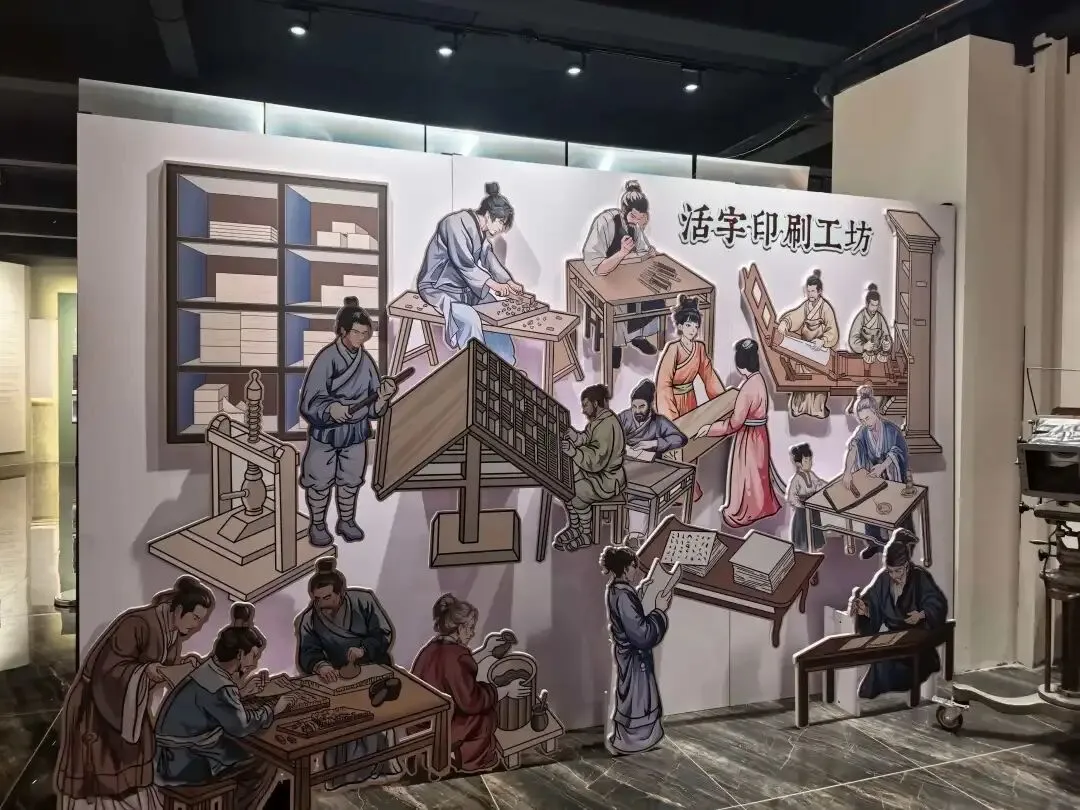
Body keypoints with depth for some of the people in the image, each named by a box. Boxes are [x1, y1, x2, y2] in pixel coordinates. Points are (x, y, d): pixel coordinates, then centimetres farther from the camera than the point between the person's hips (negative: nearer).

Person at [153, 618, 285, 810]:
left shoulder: (209, 669, 0)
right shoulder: (219, 685, -27)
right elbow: (241, 726, -19)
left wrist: (241, 693, 8)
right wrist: (273, 710, -5)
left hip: (179, 753, 9)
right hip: (184, 763, -9)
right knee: (266, 768, -6)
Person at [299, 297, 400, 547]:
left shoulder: (366, 360, -6)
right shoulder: (326, 358, -20)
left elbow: (373, 408, -4)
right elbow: (309, 402, -22)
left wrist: (383, 397, -25)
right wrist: (330, 409, -41)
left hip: (356, 434, 4)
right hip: (325, 434, -4)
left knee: (351, 480, 19)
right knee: (319, 482, 11)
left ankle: (346, 521, 40)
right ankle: (317, 525, 32)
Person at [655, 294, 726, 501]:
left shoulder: (700, 347, -3)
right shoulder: (672, 348, -24)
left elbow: (708, 375, 7)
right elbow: (663, 383, -25)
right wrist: (670, 415, -27)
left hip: (690, 400, 7)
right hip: (672, 400, -7)